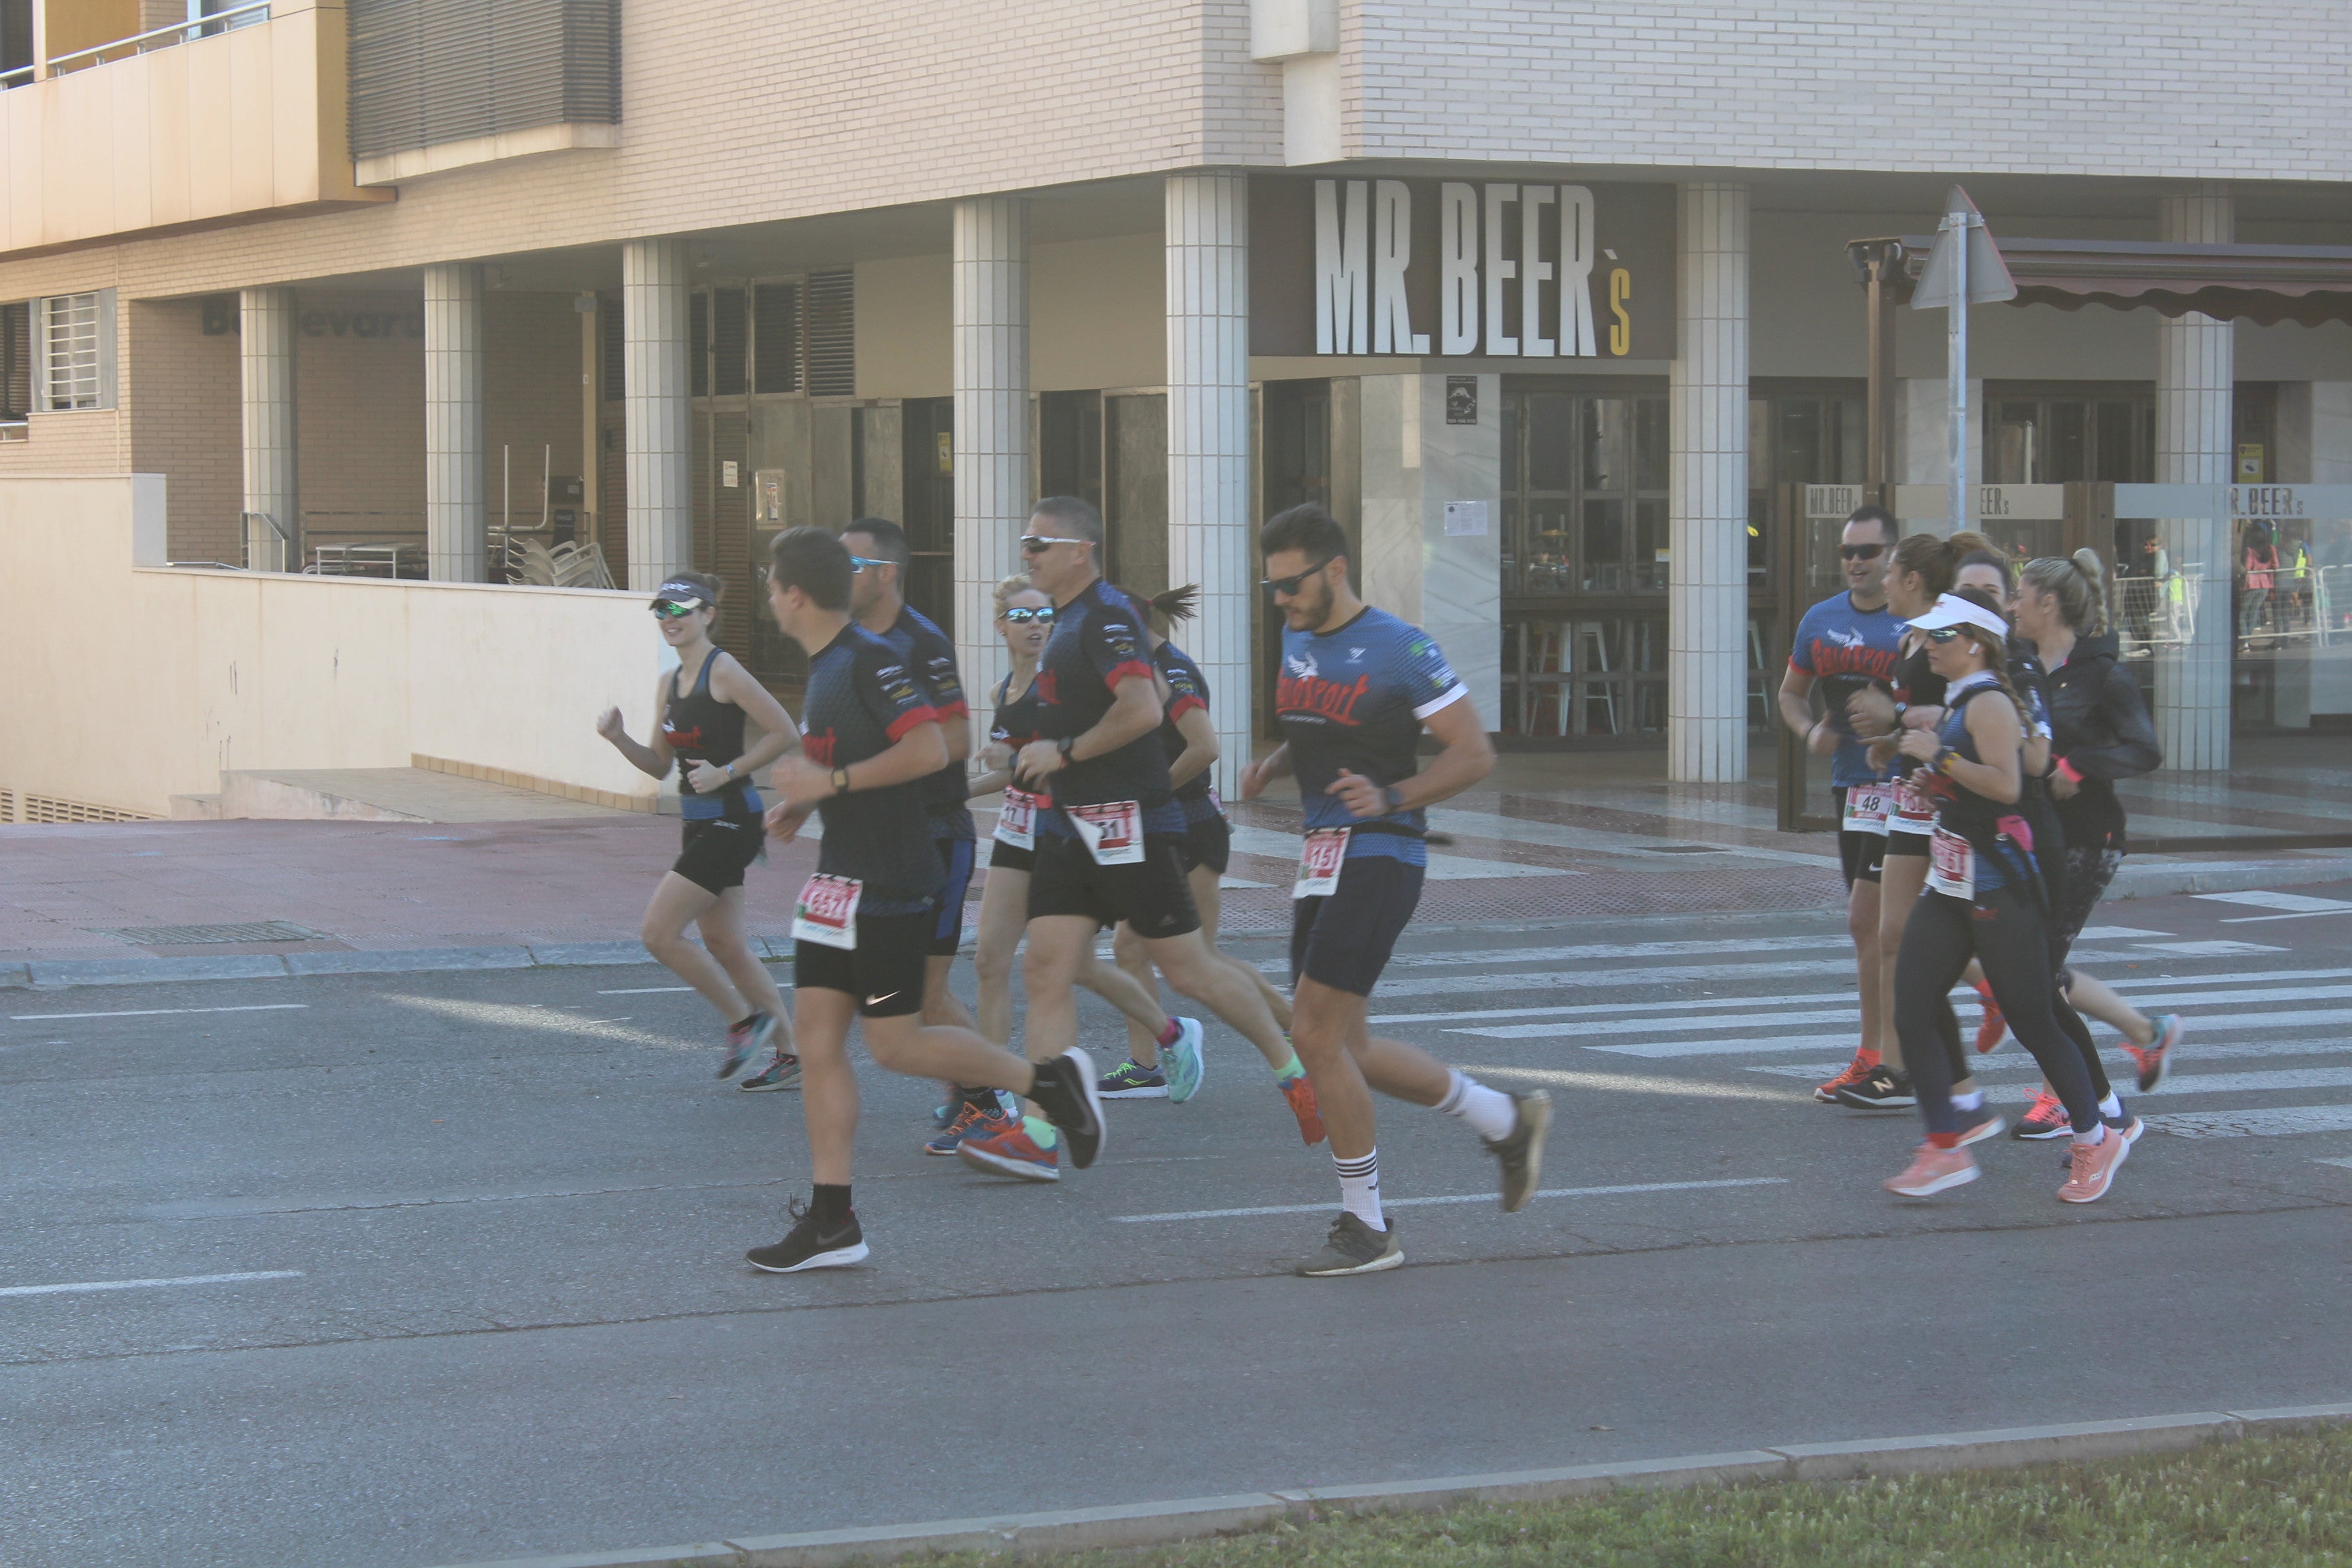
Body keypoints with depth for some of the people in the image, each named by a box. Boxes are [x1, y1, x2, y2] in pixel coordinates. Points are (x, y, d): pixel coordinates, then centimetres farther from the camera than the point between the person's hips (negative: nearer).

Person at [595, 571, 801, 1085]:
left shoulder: (724, 671, -13)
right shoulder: (668, 685, 12)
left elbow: (785, 733, -16)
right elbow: (660, 765, 17)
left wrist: (725, 773, -18)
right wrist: (619, 738, 0)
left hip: (729, 821, -9)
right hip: (698, 822, 9)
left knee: (659, 932, -11)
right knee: (724, 945, 12)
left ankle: (745, 1020, 3)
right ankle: (790, 1054, 20)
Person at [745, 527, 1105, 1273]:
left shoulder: (870, 660, -15)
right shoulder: (825, 667, 14)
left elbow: (929, 749, -24)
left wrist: (831, 781, -21)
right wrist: (802, 803, 12)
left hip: (888, 885, -10)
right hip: (840, 880, 10)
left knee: (894, 1043, -5)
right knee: (817, 1036, 3)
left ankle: (1050, 1079, 13)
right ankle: (831, 1221, 4)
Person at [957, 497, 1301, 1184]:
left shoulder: (1106, 616, -15)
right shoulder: (1067, 620, 16)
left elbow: (1142, 710, -28)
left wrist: (1064, 751, -18)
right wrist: (1045, 759, 19)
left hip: (1127, 822, -9)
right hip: (1074, 826, 9)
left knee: (1188, 969, -1)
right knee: (1046, 970, -1)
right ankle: (1036, 1134, -5)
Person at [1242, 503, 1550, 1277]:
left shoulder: (1400, 649, -12)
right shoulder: (1296, 642, 12)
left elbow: (1475, 754, -10)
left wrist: (1392, 796, -23)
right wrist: (1273, 766, 6)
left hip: (1378, 856, -9)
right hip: (1321, 858, 9)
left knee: (1315, 1035, -13)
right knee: (1344, 1047, 10)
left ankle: (1367, 1227, -2)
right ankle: (1507, 1119, 27)